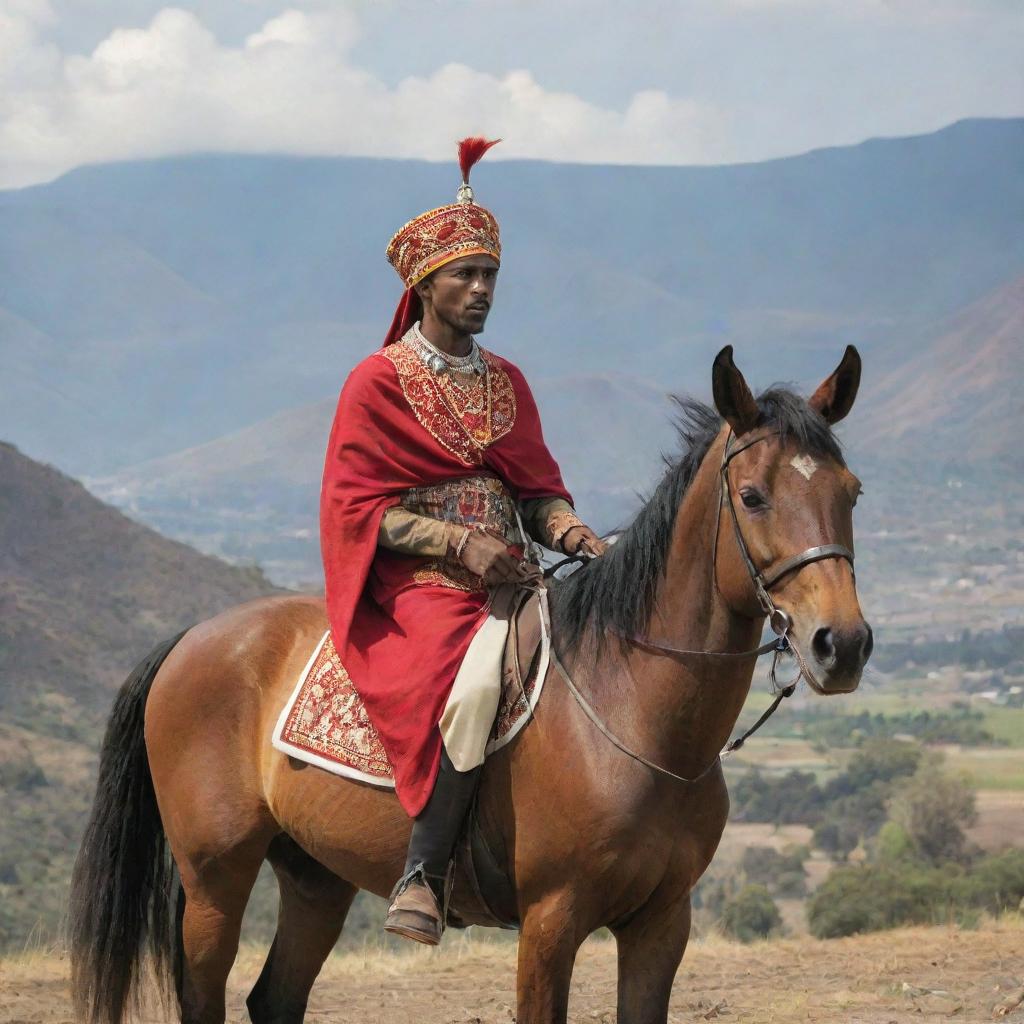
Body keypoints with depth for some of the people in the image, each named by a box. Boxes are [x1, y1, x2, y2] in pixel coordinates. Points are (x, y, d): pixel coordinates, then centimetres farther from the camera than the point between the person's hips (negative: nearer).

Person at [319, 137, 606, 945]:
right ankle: (423, 873, -30)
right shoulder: (377, 384, 0)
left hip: (510, 577, 6)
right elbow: (359, 507, -5)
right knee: (478, 678, -37)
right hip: (417, 584, -6)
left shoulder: (506, 383, 17)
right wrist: (457, 542, -18)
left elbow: (538, 488, 18)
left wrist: (572, 533, -6)